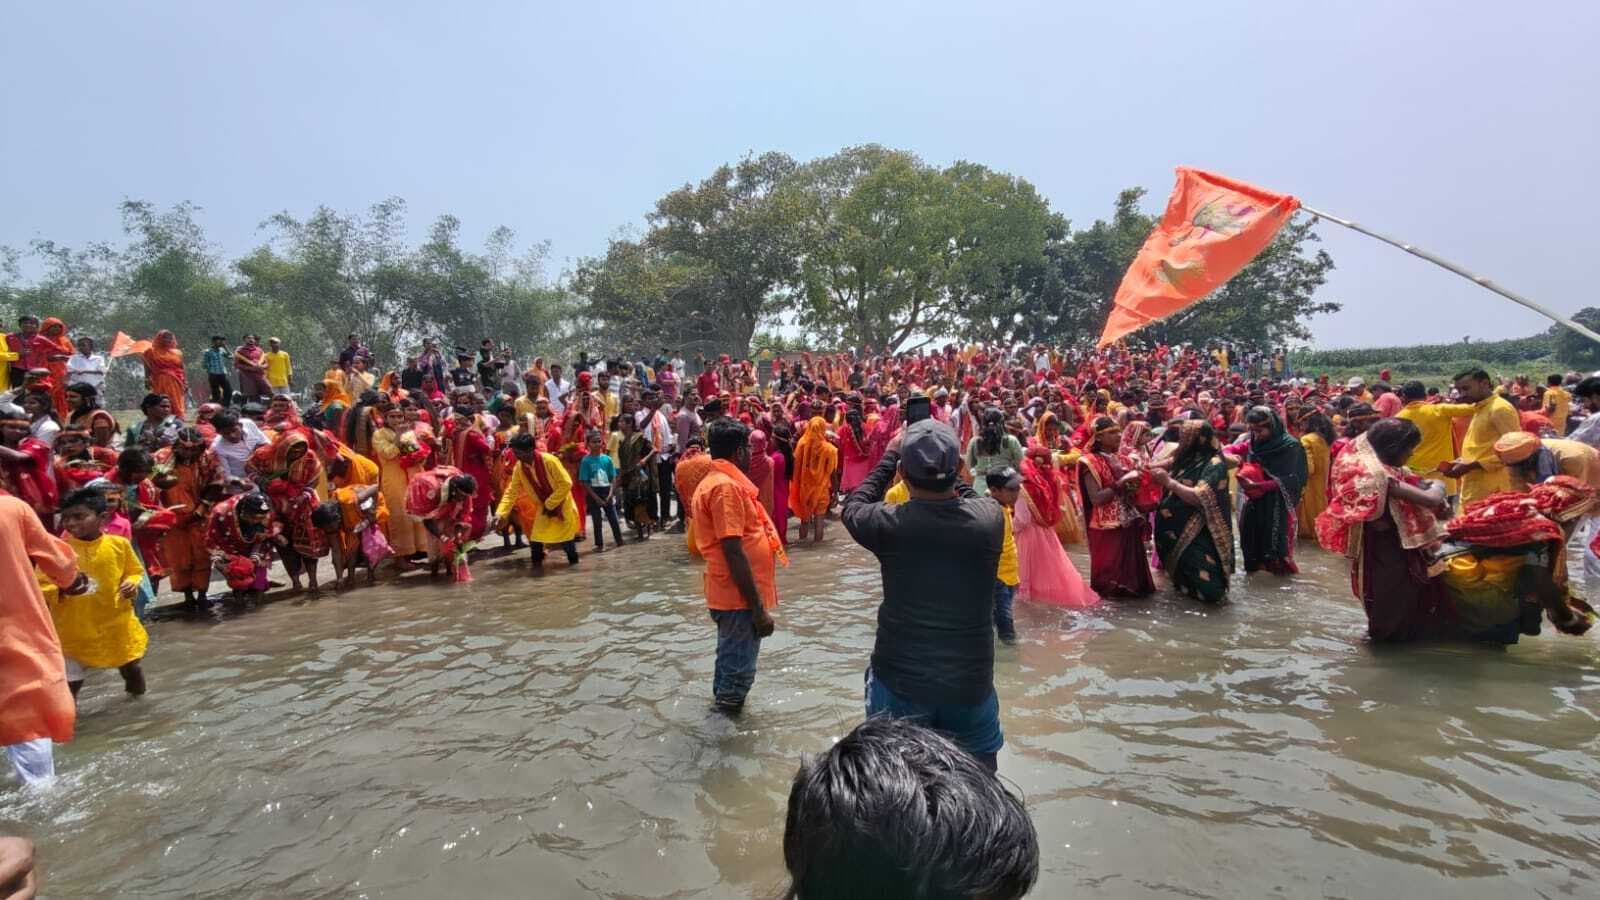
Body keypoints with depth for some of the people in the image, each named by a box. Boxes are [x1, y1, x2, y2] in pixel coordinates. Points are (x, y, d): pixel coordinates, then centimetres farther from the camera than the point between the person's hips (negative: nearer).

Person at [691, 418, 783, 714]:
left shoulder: (713, 481, 13)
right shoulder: (726, 486, -20)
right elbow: (733, 552, -25)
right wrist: (758, 608, -23)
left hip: (730, 594, 11)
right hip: (739, 597, -11)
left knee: (731, 661, 22)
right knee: (739, 670, 0)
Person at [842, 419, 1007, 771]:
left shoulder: (889, 523, -18)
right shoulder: (991, 517, -13)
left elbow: (851, 508, 5)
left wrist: (889, 455, 11)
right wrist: (948, 469, 13)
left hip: (899, 682, -1)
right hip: (971, 682, 2)